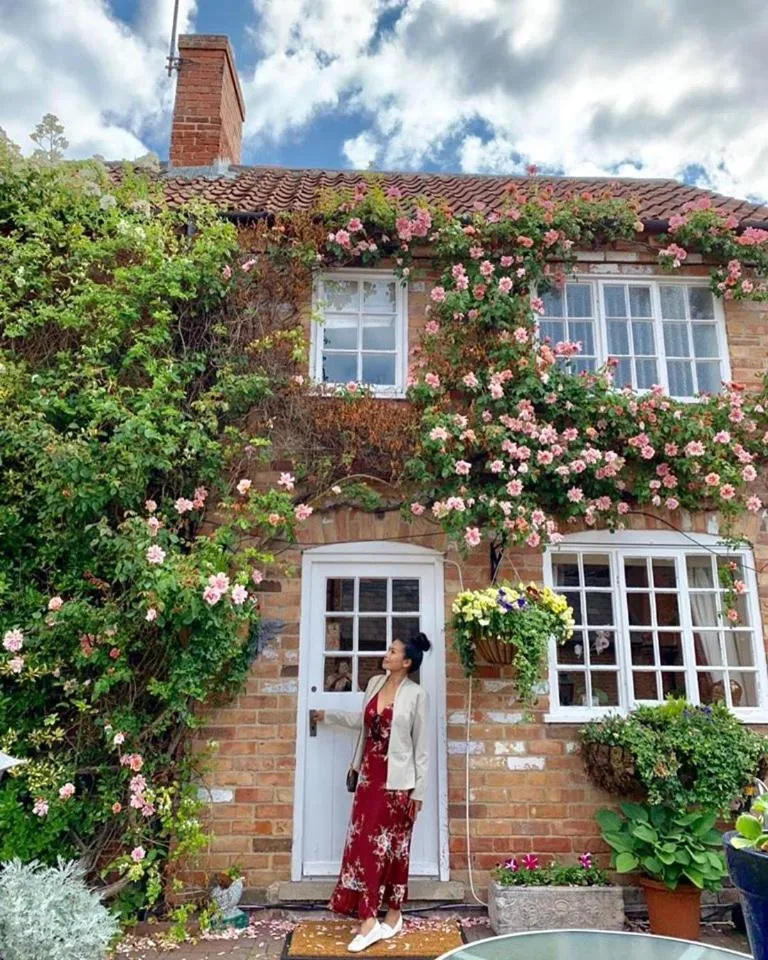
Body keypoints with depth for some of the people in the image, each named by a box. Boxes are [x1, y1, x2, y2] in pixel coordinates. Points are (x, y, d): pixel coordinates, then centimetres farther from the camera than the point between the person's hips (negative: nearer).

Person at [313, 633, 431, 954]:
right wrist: (328, 715, 28)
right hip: (370, 776, 6)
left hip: (397, 781, -6)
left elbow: (422, 746, -8)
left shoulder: (416, 694, -12)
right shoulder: (375, 683, 5)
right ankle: (369, 921, 14)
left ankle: (393, 915, 25)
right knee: (363, 844, 5)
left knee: (391, 846, 7)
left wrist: (418, 790, -7)